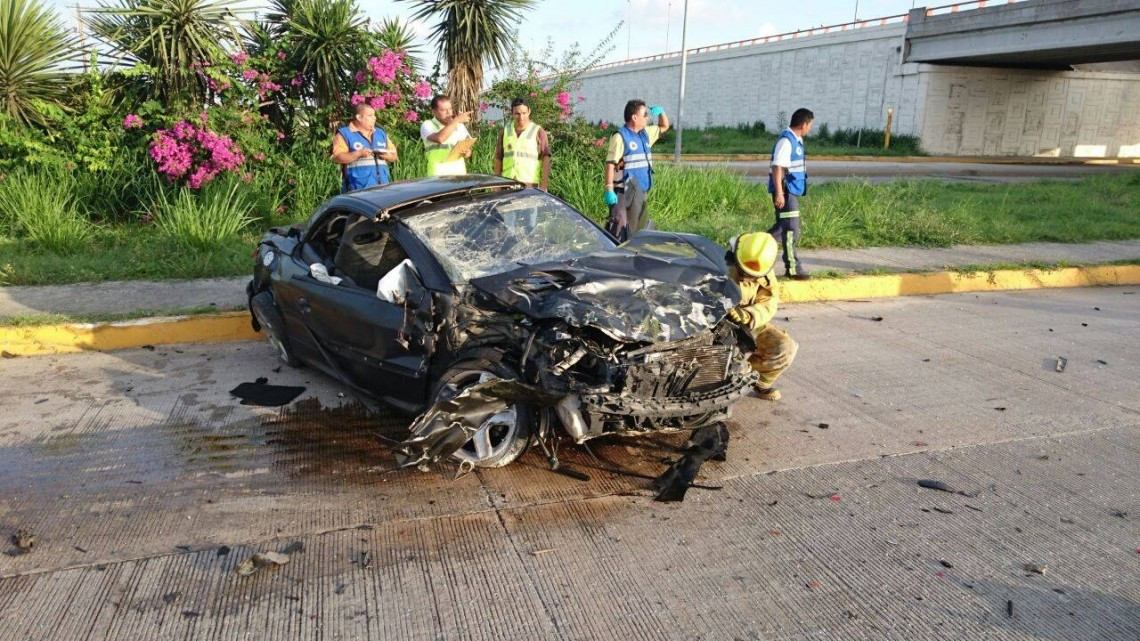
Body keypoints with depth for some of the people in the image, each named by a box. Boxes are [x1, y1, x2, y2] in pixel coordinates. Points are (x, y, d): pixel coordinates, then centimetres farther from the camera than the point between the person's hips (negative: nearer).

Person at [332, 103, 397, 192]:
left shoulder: (380, 133, 20)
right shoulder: (345, 134, 2)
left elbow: (394, 155, 21)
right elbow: (337, 158, -9)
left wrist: (388, 156, -3)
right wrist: (359, 153, -20)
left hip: (383, 187, 6)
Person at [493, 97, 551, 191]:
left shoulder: (538, 132, 1)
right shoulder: (506, 131, 12)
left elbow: (546, 159, -6)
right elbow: (498, 158, 15)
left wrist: (544, 186, -14)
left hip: (530, 185, -3)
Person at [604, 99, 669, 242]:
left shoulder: (645, 134, 14)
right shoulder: (620, 137, -11)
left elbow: (664, 127, 31)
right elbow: (610, 164, -16)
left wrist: (661, 112, 10)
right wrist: (609, 190, -22)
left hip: (641, 192, 8)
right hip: (624, 193, -8)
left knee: (637, 228, 14)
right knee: (620, 228, -12)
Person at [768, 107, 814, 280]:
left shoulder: (796, 140, 12)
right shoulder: (786, 141, -17)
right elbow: (777, 167, -22)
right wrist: (779, 193, -25)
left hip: (792, 189, 10)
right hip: (785, 190, -10)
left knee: (783, 226, 18)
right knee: (791, 230, -4)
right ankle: (792, 268, 2)